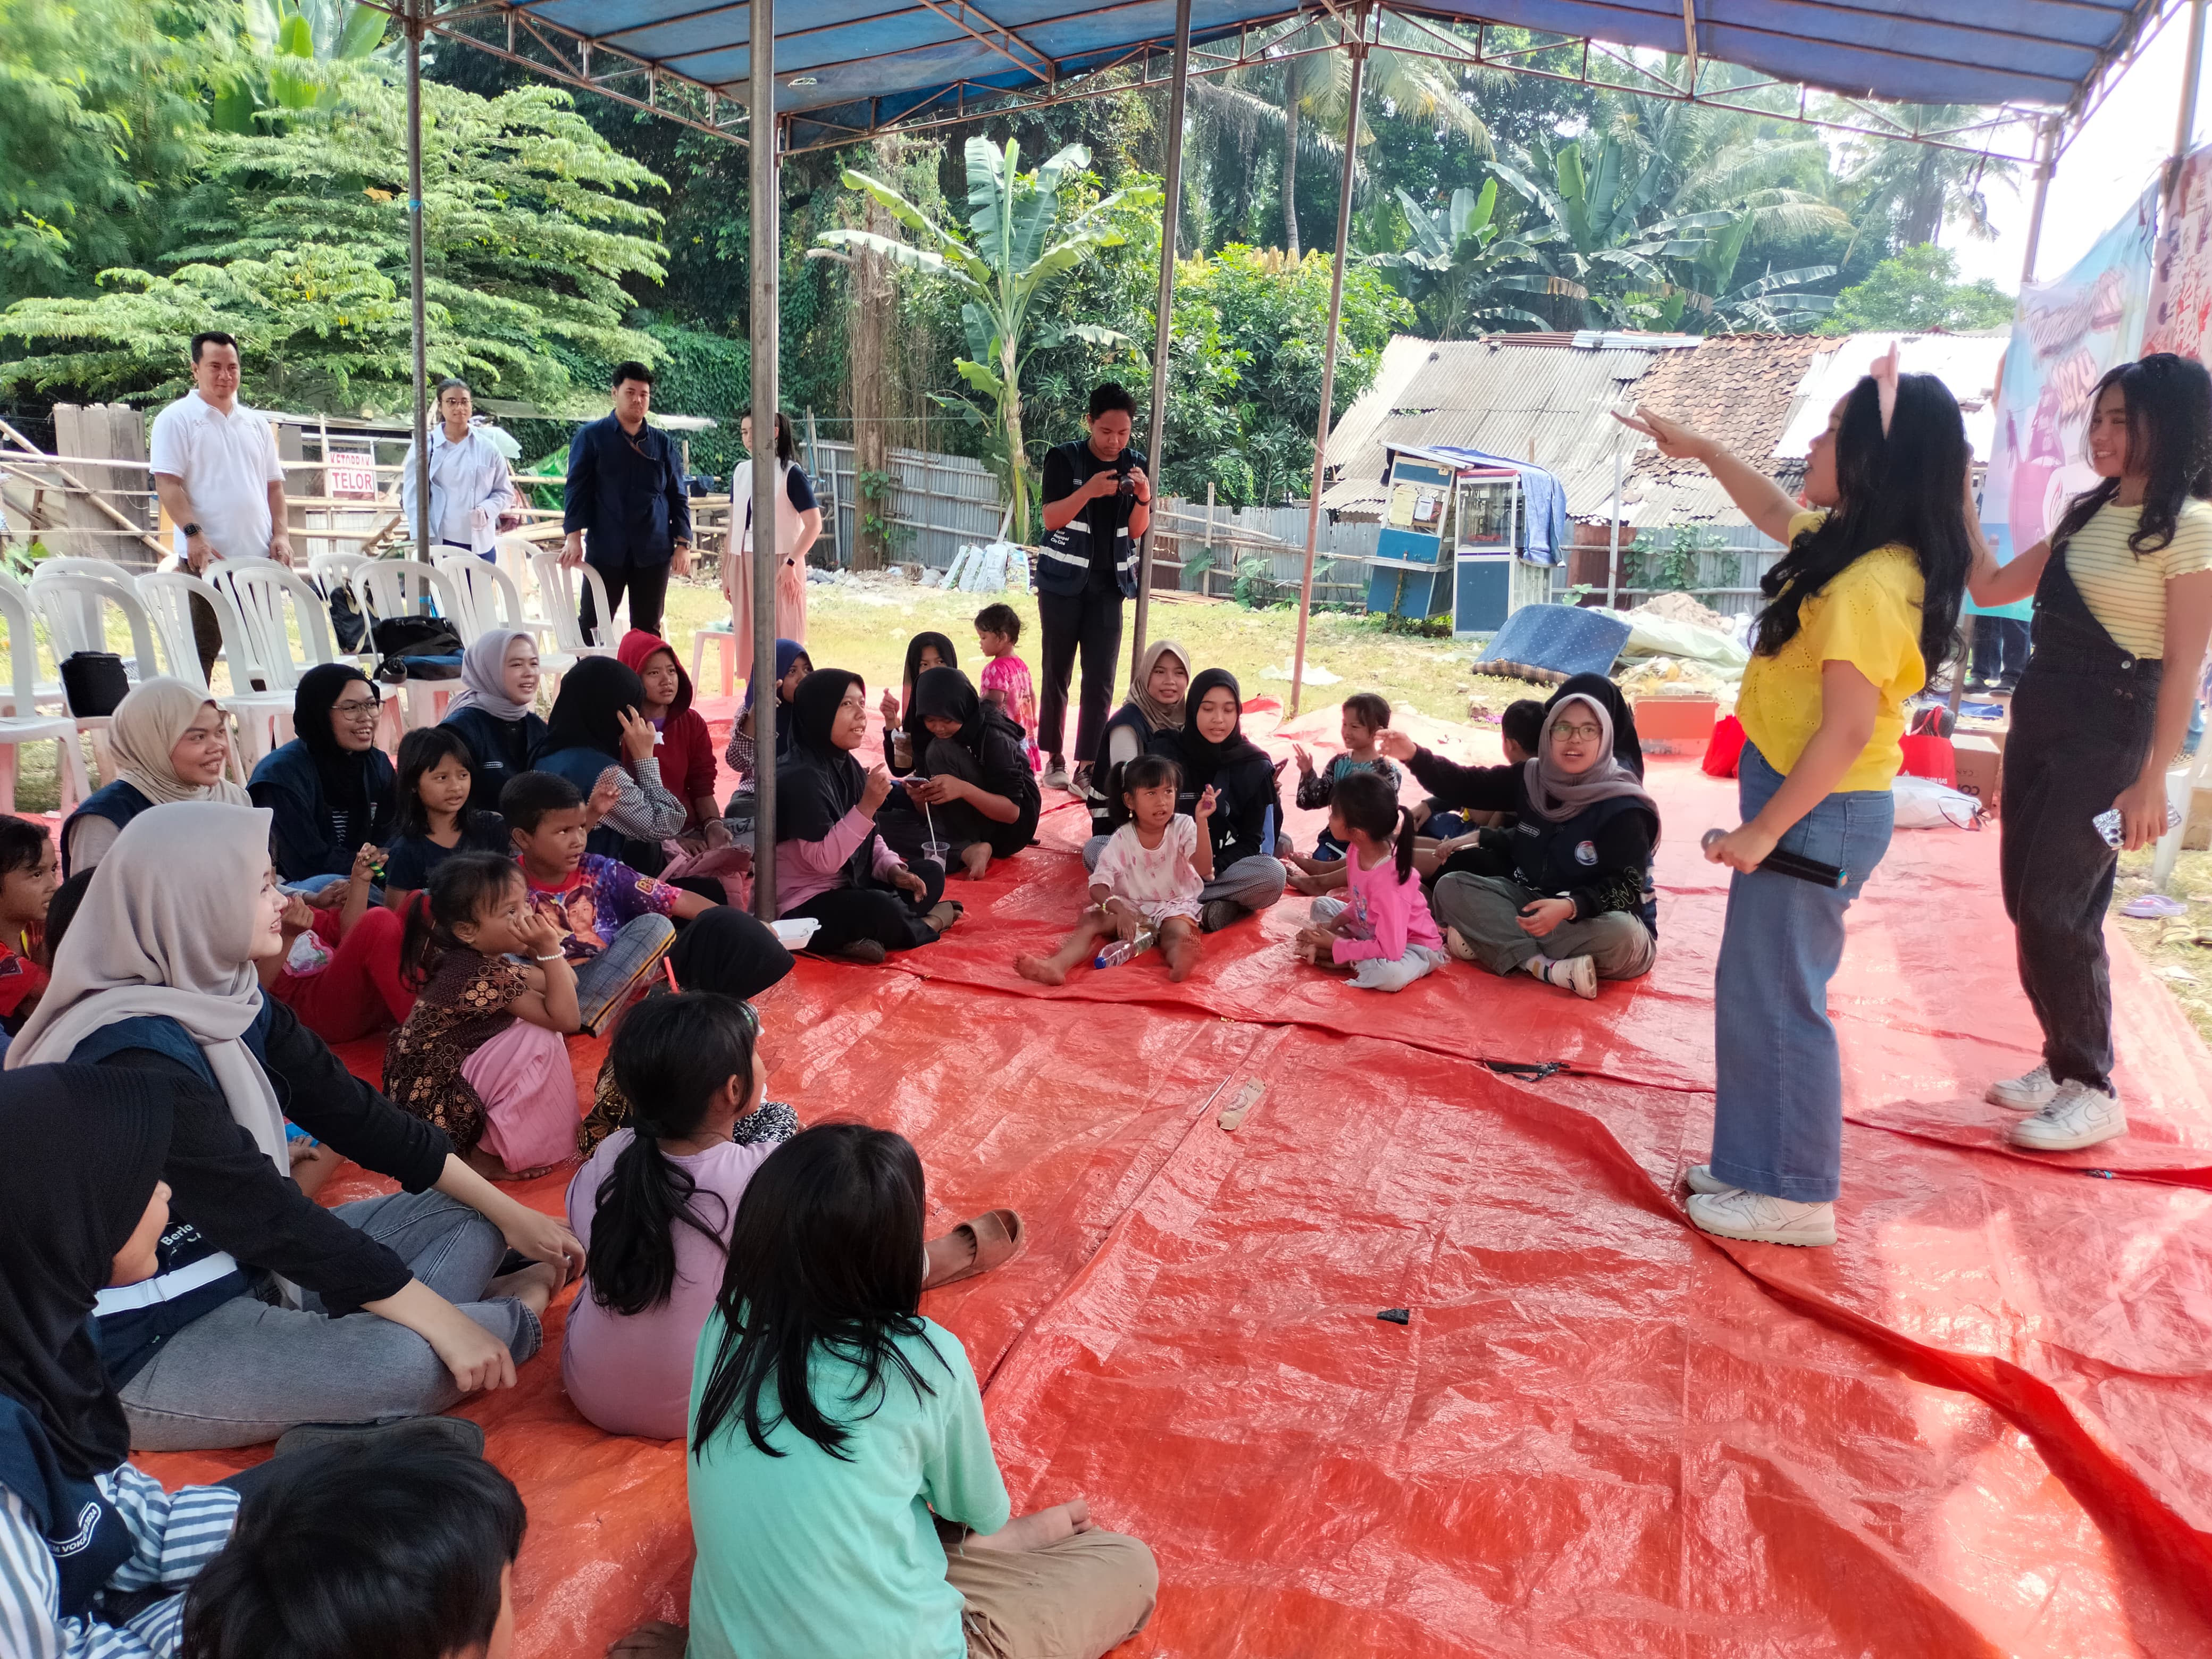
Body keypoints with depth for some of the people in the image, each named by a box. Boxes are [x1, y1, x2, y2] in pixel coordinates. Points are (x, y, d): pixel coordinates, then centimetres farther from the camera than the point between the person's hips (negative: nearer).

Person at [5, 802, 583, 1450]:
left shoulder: (233, 1002, -1)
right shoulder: (134, 1060, -26)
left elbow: (353, 1113, 1)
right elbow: (263, 1213, -27)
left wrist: (509, 1212, -2)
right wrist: (439, 1320, -25)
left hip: (246, 1266, 9)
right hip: (147, 1344, -9)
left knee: (465, 1220, 9)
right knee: (408, 1362, -28)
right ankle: (516, 1311, 0)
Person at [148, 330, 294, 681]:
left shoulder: (256, 422, 17)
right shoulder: (176, 419, 0)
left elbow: (274, 484, 19)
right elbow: (167, 483, -9)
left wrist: (281, 534, 5)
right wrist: (193, 533, -20)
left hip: (258, 556, 5)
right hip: (206, 557, -5)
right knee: (202, 649, -3)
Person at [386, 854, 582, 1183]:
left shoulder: (481, 959, 4)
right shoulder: (481, 976, -26)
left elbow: (568, 983, 10)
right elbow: (567, 1020, -27)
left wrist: (550, 945, -7)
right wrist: (549, 948, -28)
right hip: (435, 1103, -10)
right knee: (541, 1039, -23)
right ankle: (485, 1154, -10)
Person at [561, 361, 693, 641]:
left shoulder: (662, 443, 10)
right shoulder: (592, 436, 3)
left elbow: (678, 496, 11)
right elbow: (576, 489, 0)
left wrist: (683, 544, 2)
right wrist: (574, 536, -11)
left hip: (654, 553, 2)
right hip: (605, 551, -2)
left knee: (648, 630, 7)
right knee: (591, 627, 2)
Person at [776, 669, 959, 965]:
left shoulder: (848, 767, 7)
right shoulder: (801, 778, -21)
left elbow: (868, 839, 14)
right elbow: (824, 860, -27)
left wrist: (893, 870, -5)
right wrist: (867, 806, -30)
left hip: (849, 889, 10)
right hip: (808, 907, -10)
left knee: (932, 874, 7)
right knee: (878, 909, -35)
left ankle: (874, 935, -14)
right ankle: (931, 922, -3)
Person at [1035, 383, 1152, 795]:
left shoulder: (1135, 464, 3)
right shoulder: (1064, 459, -7)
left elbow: (1137, 531, 2)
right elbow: (1051, 519, -14)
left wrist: (1144, 497, -19)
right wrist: (1089, 490, -29)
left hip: (1109, 584, 2)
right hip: (1063, 581, -2)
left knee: (1101, 679, -3)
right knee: (1057, 673, 4)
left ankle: (1088, 766, 0)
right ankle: (1054, 758, 16)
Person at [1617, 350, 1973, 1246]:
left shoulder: (1871, 584, -24)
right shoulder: (1843, 542, 6)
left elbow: (1847, 731, -24)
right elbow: (1777, 516, 29)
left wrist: (1764, 830, -19)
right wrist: (1704, 451, 28)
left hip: (1819, 811, -10)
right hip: (1799, 797, 10)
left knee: (1775, 998, 1)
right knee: (1753, 988, 18)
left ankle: (1796, 1197, 17)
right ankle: (1757, 1163, 32)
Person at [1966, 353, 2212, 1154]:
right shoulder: (2086, 512, 12)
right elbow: (1991, 588, 15)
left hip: (2109, 732, -8)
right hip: (2039, 714, 8)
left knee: (2057, 907, -7)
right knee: (2025, 897, 10)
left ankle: (2093, 1091, 7)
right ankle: (2062, 1060, 25)